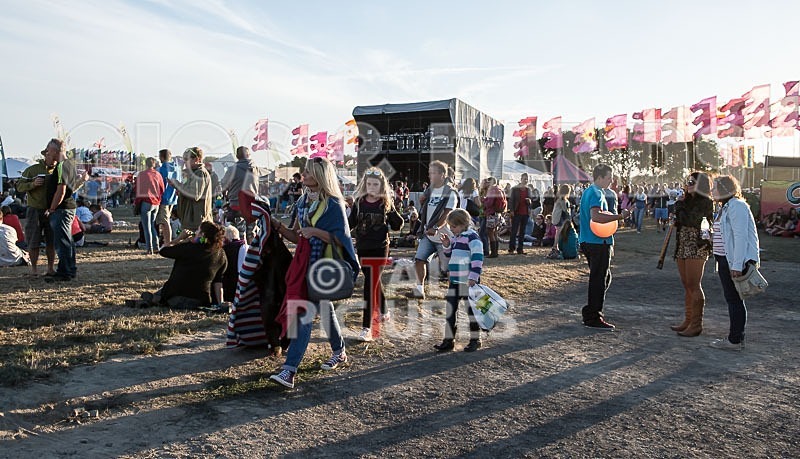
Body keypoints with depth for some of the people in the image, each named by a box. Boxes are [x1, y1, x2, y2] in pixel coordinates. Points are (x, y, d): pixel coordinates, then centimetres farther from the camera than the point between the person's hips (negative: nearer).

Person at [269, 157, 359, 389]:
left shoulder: (333, 204, -11)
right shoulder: (303, 201, 11)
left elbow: (341, 239, -11)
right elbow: (296, 237, 12)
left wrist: (317, 232, -22)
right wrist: (277, 224, -2)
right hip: (304, 264, 8)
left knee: (304, 314, -12)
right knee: (324, 309, 19)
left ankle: (290, 370, -11)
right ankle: (339, 352, 38)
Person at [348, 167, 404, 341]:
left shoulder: (386, 203, -3)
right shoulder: (359, 202, 3)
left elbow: (397, 227, -2)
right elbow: (350, 224, 7)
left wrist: (393, 211, -16)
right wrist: (348, 210, -11)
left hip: (380, 249, -4)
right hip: (362, 248, 4)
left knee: (370, 284, -11)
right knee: (374, 282, 19)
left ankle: (367, 327, -8)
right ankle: (383, 311, 44)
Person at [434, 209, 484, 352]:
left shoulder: (472, 237, -12)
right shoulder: (455, 237, 13)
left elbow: (477, 257, -19)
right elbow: (450, 255, 24)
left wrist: (473, 277, -25)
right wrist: (447, 245, 4)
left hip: (468, 281, -8)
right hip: (454, 280, 8)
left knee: (471, 310, 5)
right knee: (450, 310, 8)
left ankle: (475, 340, 18)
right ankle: (448, 340, 16)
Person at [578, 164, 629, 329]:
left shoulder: (588, 191, 16)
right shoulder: (597, 193, -16)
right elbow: (596, 216, -32)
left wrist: (611, 215, 18)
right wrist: (619, 216, -28)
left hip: (588, 241, 10)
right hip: (598, 242, -10)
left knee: (604, 277, 19)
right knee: (599, 280, -3)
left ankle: (590, 312, 24)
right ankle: (593, 318, 3)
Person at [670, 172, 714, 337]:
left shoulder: (705, 202, -9)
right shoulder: (688, 200, 16)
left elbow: (690, 221, -19)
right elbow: (678, 221, 19)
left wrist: (679, 205, -8)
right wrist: (678, 205, 8)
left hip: (697, 247, -8)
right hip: (682, 247, 9)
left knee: (694, 285, -7)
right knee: (687, 286, 11)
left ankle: (696, 324, -2)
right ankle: (688, 321, 18)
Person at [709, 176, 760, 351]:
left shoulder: (737, 206, -15)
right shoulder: (726, 207, 17)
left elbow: (740, 236, -22)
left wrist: (737, 265, -25)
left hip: (735, 261, -10)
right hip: (725, 260, 10)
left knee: (734, 299, -4)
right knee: (732, 299, 14)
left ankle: (735, 340, 3)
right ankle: (736, 337, 23)